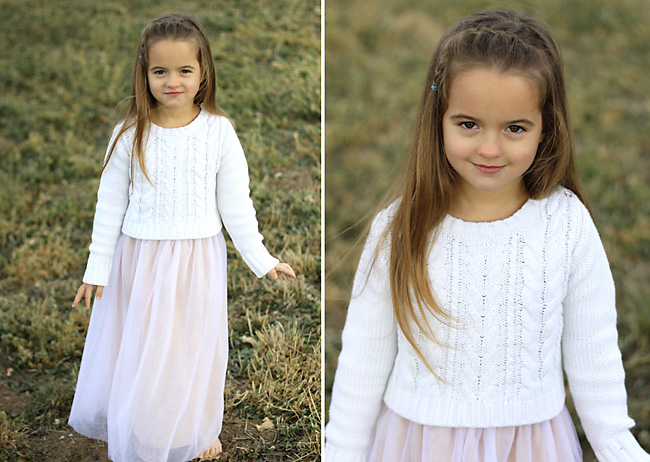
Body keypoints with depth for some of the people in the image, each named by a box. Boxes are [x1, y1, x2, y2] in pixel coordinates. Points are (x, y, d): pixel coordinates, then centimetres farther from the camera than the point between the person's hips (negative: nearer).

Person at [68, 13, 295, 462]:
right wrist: (97, 269, 3)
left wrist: (261, 259, -2)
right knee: (136, 345, 11)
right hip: (139, 258, 0)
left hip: (197, 259, 0)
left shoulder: (218, 131, -8)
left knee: (195, 342, 16)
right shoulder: (130, 134, -7)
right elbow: (110, 204, 0)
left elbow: (235, 203, -1)